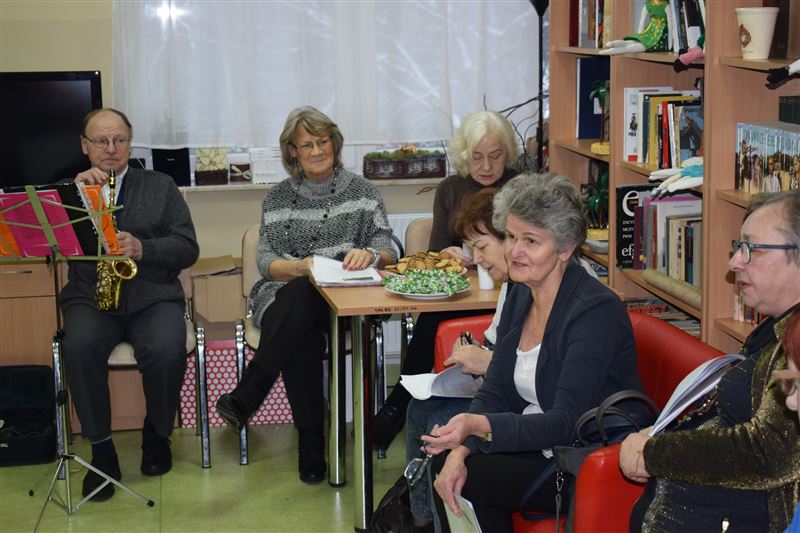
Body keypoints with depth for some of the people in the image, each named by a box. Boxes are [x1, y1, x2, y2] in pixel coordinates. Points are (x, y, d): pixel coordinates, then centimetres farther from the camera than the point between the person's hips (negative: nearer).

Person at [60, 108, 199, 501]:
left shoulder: (160, 186, 12)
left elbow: (187, 248, 4)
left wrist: (142, 248, -14)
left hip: (152, 295, 0)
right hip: (89, 296, 0)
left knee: (166, 350, -31)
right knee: (78, 346, -33)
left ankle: (157, 435, -2)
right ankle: (102, 450, -18)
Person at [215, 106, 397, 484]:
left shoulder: (362, 192, 12)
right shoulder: (278, 198, 14)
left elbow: (388, 252, 4)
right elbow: (266, 261, 4)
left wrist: (370, 255, -21)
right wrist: (301, 266, -19)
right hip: (286, 295, 1)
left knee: (303, 299, -39)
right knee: (303, 337, -38)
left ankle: (245, 397, -27)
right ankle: (311, 442, -27)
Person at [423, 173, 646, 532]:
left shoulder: (597, 311, -21)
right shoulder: (520, 296, 4)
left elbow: (567, 422, -28)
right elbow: (494, 391, 3)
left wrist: (480, 426, -40)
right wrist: (461, 447, -15)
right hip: (537, 447, 7)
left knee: (471, 479, -20)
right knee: (447, 465, -13)